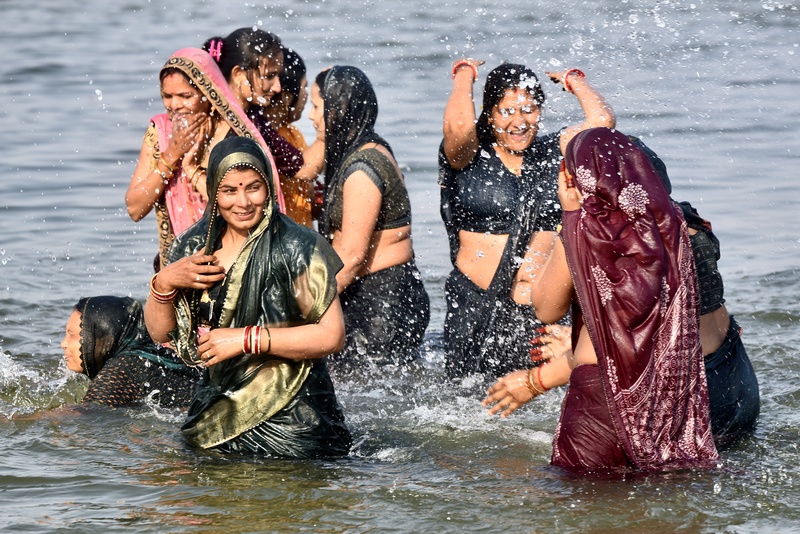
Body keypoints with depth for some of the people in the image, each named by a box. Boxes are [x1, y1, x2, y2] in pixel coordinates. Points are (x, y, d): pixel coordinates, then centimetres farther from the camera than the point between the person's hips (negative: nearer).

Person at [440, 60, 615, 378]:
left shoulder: (553, 152, 8)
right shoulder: (470, 156, -3)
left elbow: (602, 120, -5)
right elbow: (458, 125, -25)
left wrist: (574, 80, 12)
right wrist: (465, 74, -7)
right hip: (476, 310, -2)